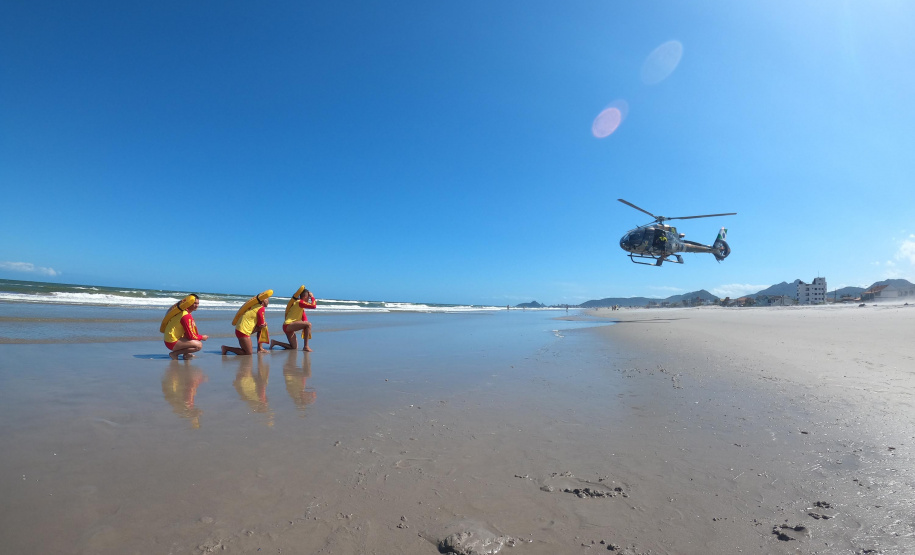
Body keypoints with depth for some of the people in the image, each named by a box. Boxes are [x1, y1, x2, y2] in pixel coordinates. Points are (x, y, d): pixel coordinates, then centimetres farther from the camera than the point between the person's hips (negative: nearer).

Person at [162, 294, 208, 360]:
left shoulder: (182, 311, 10)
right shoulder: (186, 316, -20)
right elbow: (191, 336, -17)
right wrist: (202, 337, -1)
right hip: (172, 343, -10)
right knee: (199, 345, -20)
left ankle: (186, 354, 13)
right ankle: (174, 353, -9)